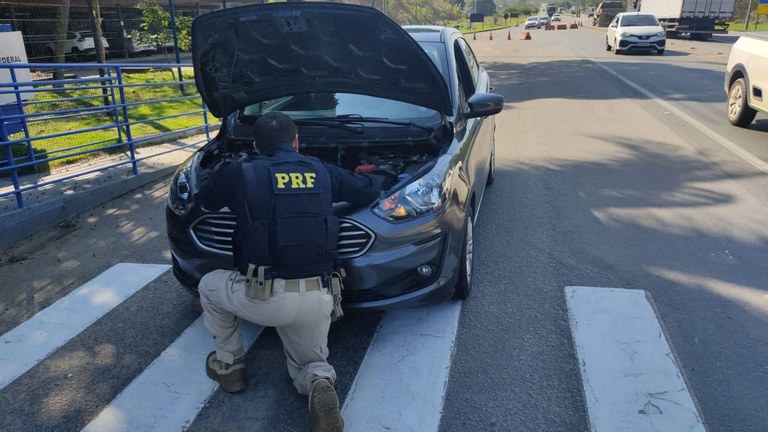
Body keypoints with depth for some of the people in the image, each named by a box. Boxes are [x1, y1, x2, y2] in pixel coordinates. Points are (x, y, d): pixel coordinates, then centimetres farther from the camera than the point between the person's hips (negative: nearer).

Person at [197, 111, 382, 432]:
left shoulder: (240, 173, 1)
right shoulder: (321, 171, 9)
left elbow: (207, 200, 21)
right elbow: (368, 191, 20)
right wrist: (374, 177, 43)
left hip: (265, 297, -3)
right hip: (318, 300, 3)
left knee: (209, 286, 29)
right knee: (308, 366, 28)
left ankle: (228, 365, 31)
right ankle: (319, 384, -7)